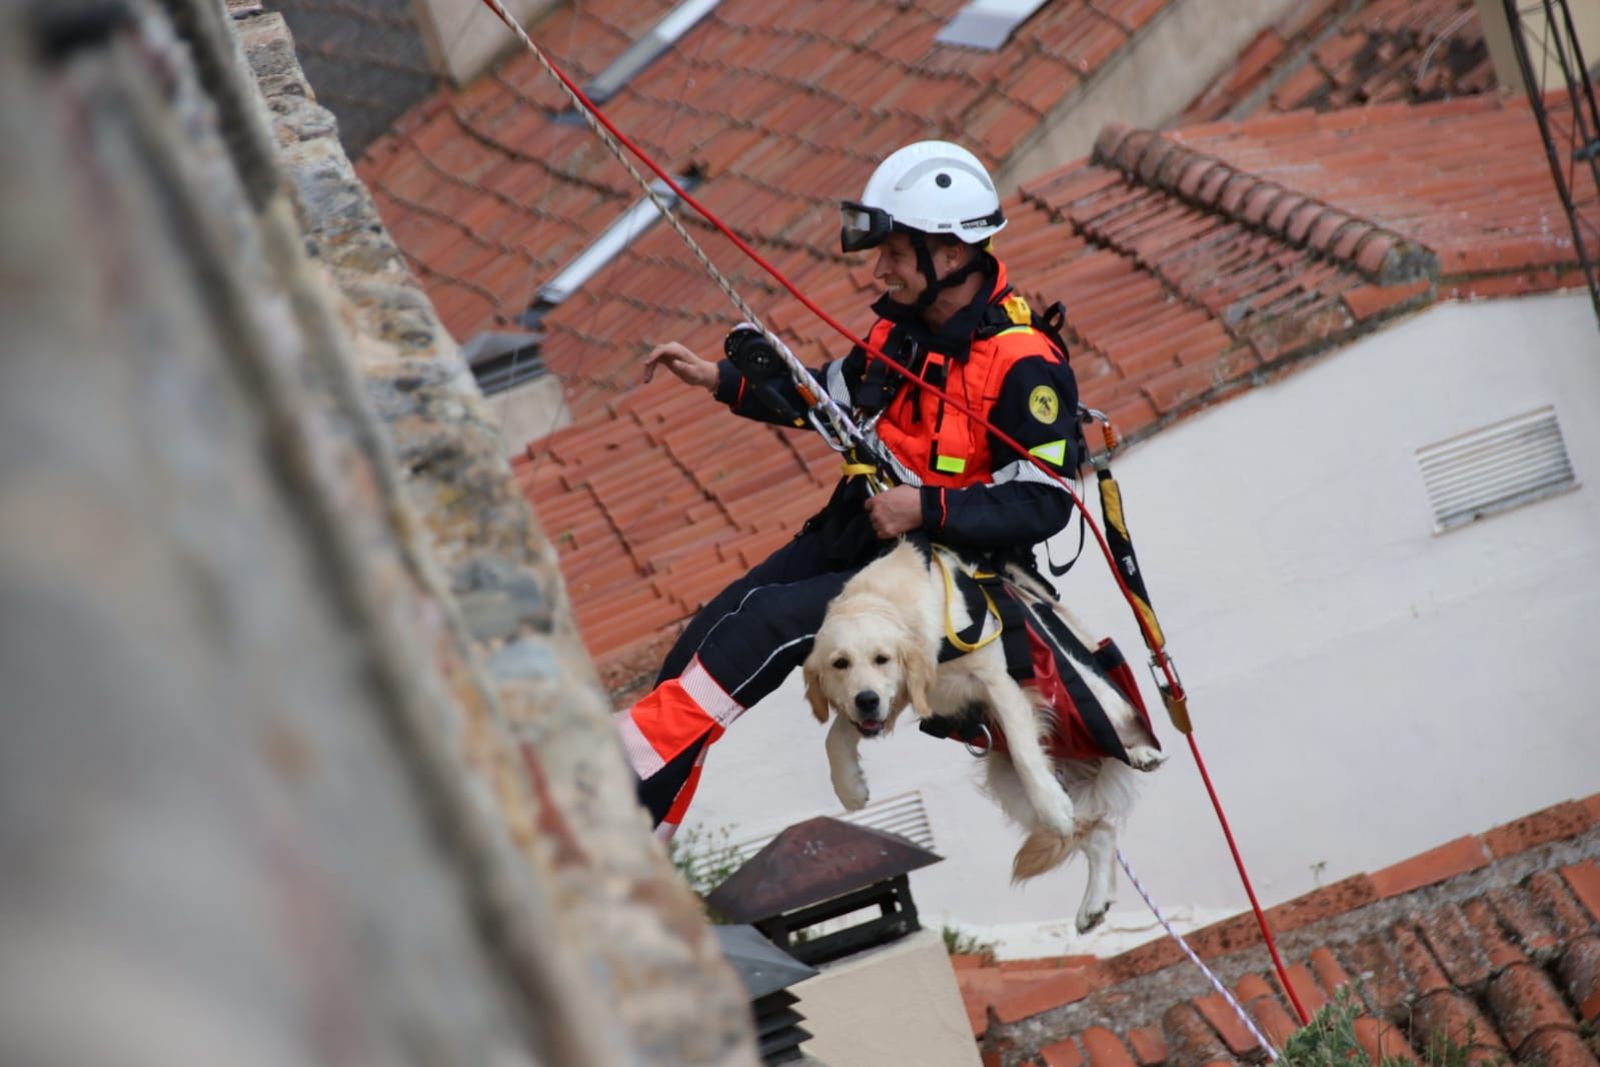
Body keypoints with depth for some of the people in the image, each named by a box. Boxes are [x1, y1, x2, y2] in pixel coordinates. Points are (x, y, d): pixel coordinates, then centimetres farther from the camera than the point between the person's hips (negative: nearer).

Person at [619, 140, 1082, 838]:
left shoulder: (1024, 365, -20)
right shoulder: (903, 323, 4)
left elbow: (1044, 504, -21)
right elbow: (838, 393, 21)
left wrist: (926, 508, -28)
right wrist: (720, 381, 10)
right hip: (857, 532, 8)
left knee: (769, 621, -27)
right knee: (709, 634, -6)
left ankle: (625, 774, -22)